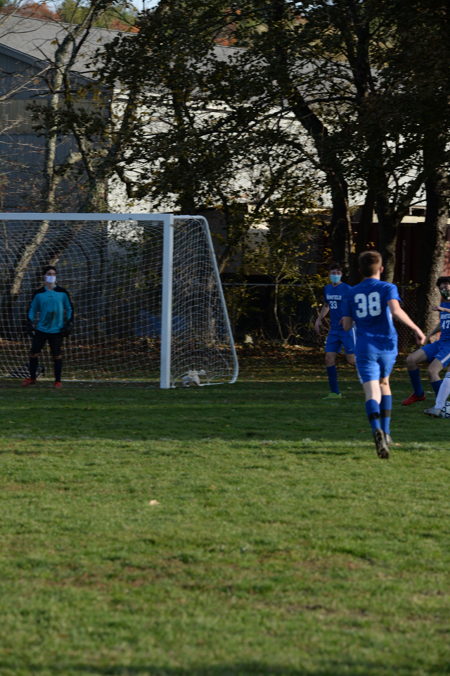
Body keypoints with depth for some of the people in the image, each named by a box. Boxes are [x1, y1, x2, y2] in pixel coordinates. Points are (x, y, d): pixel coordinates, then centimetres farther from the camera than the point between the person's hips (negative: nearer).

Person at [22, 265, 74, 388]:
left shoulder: (62, 293, 1)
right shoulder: (38, 293, 3)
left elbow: (69, 308, 9)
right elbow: (32, 309, 12)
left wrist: (68, 324, 2)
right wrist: (30, 324, 2)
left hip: (57, 331, -1)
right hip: (41, 329, 1)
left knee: (57, 355, -2)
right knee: (34, 353, -1)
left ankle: (57, 381, 8)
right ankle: (32, 377, 15)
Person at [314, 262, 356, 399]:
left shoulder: (347, 289, -10)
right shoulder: (327, 289, 11)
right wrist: (319, 319, 16)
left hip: (347, 329, -7)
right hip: (334, 330, 7)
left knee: (352, 360, -9)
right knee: (329, 358, 0)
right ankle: (335, 392, 7)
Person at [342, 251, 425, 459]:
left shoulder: (352, 293, 9)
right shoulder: (388, 288, 1)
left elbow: (347, 325, 9)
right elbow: (396, 311, -18)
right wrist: (416, 329, -13)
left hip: (365, 347, 0)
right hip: (387, 345, 0)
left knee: (372, 393, -10)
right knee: (384, 383, 25)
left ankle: (377, 429, -38)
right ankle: (386, 432, 20)